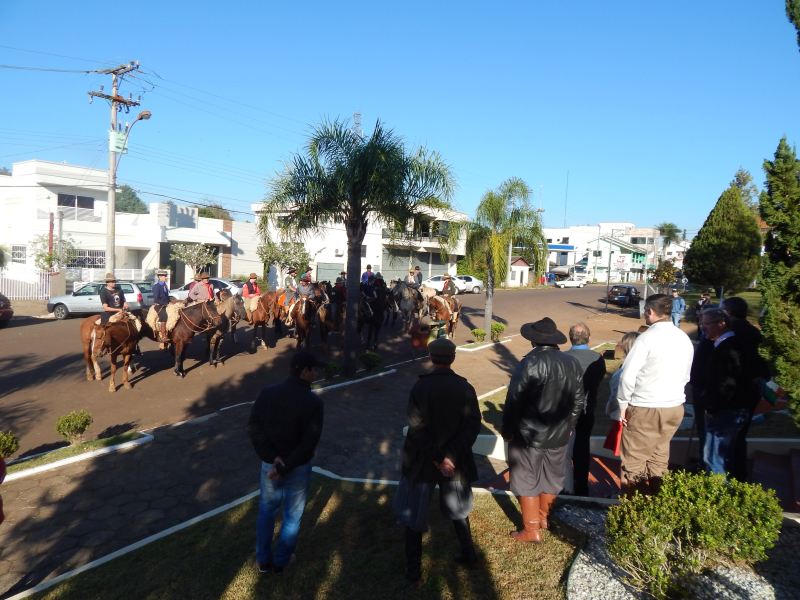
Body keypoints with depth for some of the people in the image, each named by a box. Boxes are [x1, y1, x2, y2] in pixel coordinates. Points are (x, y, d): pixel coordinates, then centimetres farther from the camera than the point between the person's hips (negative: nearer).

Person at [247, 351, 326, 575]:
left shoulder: (268, 392, -8)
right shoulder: (314, 402, -19)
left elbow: (253, 427, -9)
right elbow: (309, 443, -22)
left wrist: (271, 457, -11)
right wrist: (284, 468, -17)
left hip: (269, 464, 3)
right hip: (298, 467, -3)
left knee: (266, 510, 23)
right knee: (292, 516, 17)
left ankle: (262, 560, 36)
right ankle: (281, 561, 34)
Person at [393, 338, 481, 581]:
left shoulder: (420, 387, -16)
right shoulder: (465, 388, -9)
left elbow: (417, 430, -21)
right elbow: (472, 425, -15)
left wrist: (437, 458, -15)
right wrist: (450, 455, -18)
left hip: (422, 461, -2)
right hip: (455, 461, 3)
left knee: (413, 513, 15)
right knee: (457, 508, 26)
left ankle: (413, 568, 23)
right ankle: (468, 555, 37)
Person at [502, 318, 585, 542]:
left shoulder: (529, 363, -21)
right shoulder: (573, 363, -2)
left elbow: (514, 401, -18)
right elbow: (579, 401, 6)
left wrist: (507, 430, -6)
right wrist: (567, 425, 18)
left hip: (529, 434, -6)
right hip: (559, 434, 6)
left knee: (527, 481, 8)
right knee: (551, 477, 21)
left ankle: (531, 530, 16)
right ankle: (543, 517, 39)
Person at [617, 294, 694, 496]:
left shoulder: (648, 338, -17)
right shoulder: (684, 339, 3)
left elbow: (628, 375, -17)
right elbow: (686, 376, 11)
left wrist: (623, 404, -6)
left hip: (645, 410, -7)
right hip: (675, 407, 7)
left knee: (634, 462, 7)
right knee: (659, 458, 20)